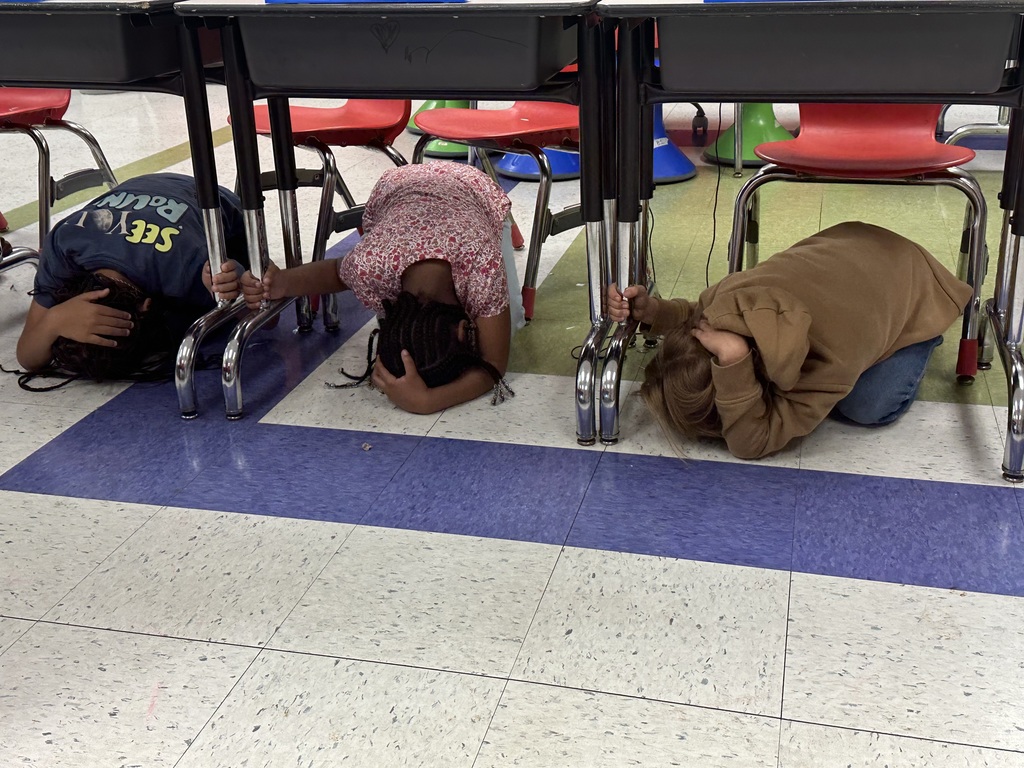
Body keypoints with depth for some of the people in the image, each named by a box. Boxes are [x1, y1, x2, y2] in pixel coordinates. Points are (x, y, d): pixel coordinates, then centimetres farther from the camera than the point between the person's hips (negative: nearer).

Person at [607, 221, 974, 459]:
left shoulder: (828, 363, -46)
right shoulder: (732, 292, -33)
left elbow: (753, 441, -43)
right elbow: (698, 317, -7)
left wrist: (732, 362, -57)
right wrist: (652, 310, -29)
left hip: (914, 288, -4)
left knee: (866, 409, -18)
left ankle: (918, 342, 11)